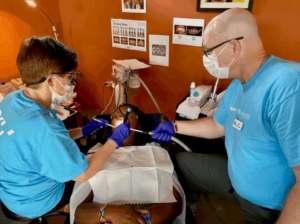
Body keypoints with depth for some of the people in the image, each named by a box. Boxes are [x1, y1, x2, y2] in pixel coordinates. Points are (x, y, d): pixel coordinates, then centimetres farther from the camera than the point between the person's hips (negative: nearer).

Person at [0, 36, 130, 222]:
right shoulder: (42, 126, -38)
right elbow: (82, 175, -27)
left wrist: (84, 130, 0)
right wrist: (115, 141, -17)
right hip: (33, 203, -7)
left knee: (74, 154, 24)